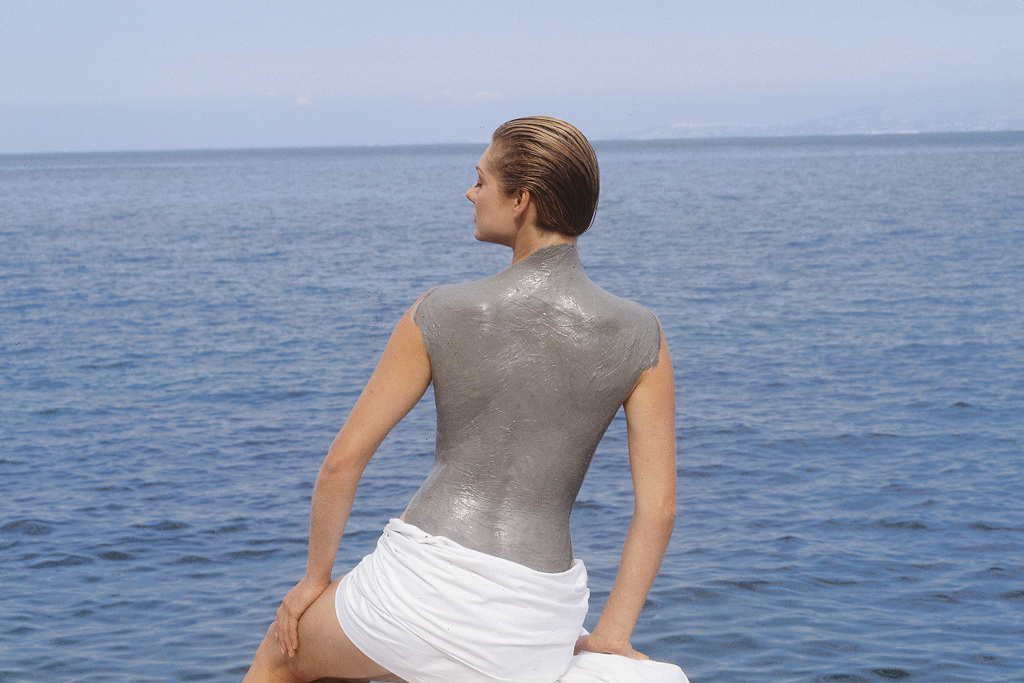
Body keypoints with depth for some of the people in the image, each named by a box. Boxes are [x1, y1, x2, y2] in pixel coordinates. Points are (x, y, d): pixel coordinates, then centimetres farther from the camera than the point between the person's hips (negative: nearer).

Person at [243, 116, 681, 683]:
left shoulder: (439, 314, -5)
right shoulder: (639, 336, -2)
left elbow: (343, 459, 0)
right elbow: (658, 504, -2)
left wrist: (317, 577, 14)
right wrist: (610, 637, 6)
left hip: (429, 587, -2)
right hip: (536, 622, 2)